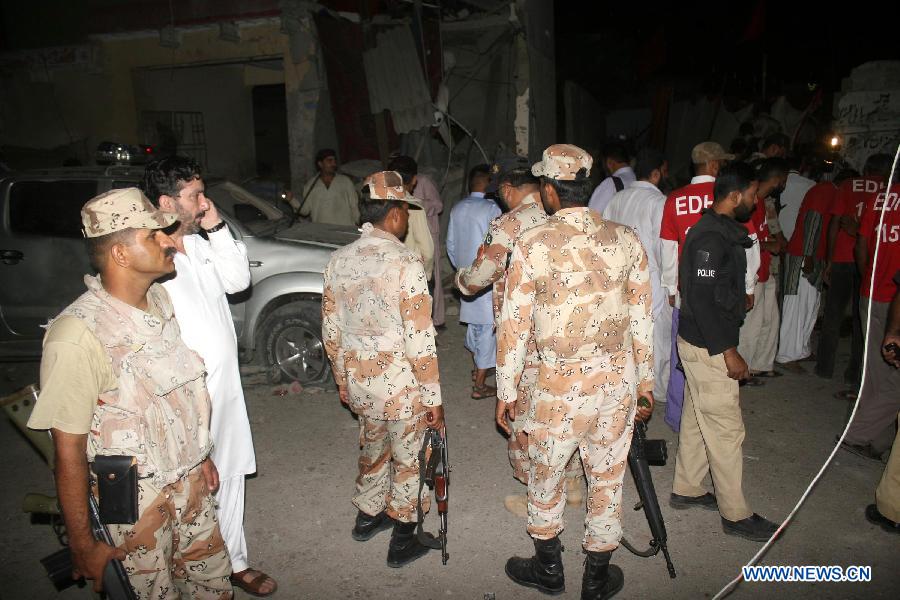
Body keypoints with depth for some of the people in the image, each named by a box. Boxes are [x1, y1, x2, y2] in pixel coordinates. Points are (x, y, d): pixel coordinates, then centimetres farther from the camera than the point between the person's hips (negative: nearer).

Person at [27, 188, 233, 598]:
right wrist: (82, 545, -12)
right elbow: (69, 449, -19)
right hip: (135, 502, -6)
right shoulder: (77, 335, -25)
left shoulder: (160, 299, -2)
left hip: (191, 481, 6)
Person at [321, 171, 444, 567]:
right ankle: (403, 541, 30)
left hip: (358, 381, 6)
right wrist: (433, 398, -10)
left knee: (373, 446, 28)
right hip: (400, 385, -6)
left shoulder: (339, 260, -1)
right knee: (408, 460, 14)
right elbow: (420, 341, -20)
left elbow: (331, 331, 6)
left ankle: (367, 517, 47)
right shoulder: (405, 264, -20)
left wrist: (342, 379, 18)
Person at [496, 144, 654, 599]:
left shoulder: (532, 244, -13)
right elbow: (642, 320, 3)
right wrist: (645, 382, 15)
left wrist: (506, 392, 2)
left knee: (546, 474, 19)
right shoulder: (626, 240, -2)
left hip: (562, 383, -3)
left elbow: (513, 326, -9)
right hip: (620, 378, 4)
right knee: (607, 478, 18)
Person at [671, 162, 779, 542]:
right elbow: (701, 299, -25)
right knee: (726, 429, 1)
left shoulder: (720, 230, 11)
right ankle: (735, 514, 15)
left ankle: (686, 490, 32)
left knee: (697, 421, 18)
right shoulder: (712, 237, -20)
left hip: (703, 343, 10)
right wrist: (727, 351, -21)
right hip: (709, 348, -10)